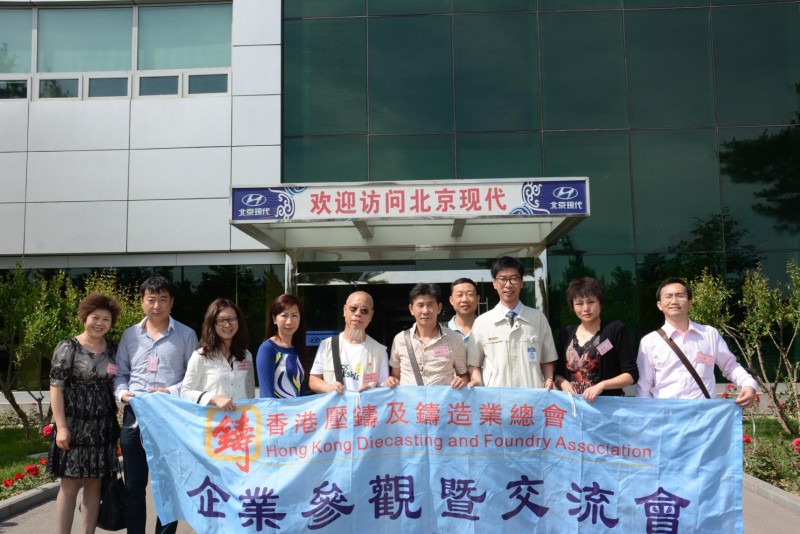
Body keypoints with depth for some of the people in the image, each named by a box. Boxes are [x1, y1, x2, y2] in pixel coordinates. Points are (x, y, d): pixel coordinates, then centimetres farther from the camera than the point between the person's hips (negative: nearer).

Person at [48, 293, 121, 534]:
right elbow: (56, 388, -10)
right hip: (75, 425, -5)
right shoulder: (68, 348, -8)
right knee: (70, 484, 0)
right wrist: (61, 426, -16)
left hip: (103, 426, 5)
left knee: (94, 483, 10)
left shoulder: (111, 348, 7)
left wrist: (115, 419, 9)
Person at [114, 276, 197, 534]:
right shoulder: (130, 335, 10)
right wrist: (122, 392, -6)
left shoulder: (186, 335, 1)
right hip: (134, 416, 3)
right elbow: (120, 373, 13)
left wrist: (171, 392, -15)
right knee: (133, 486, 11)